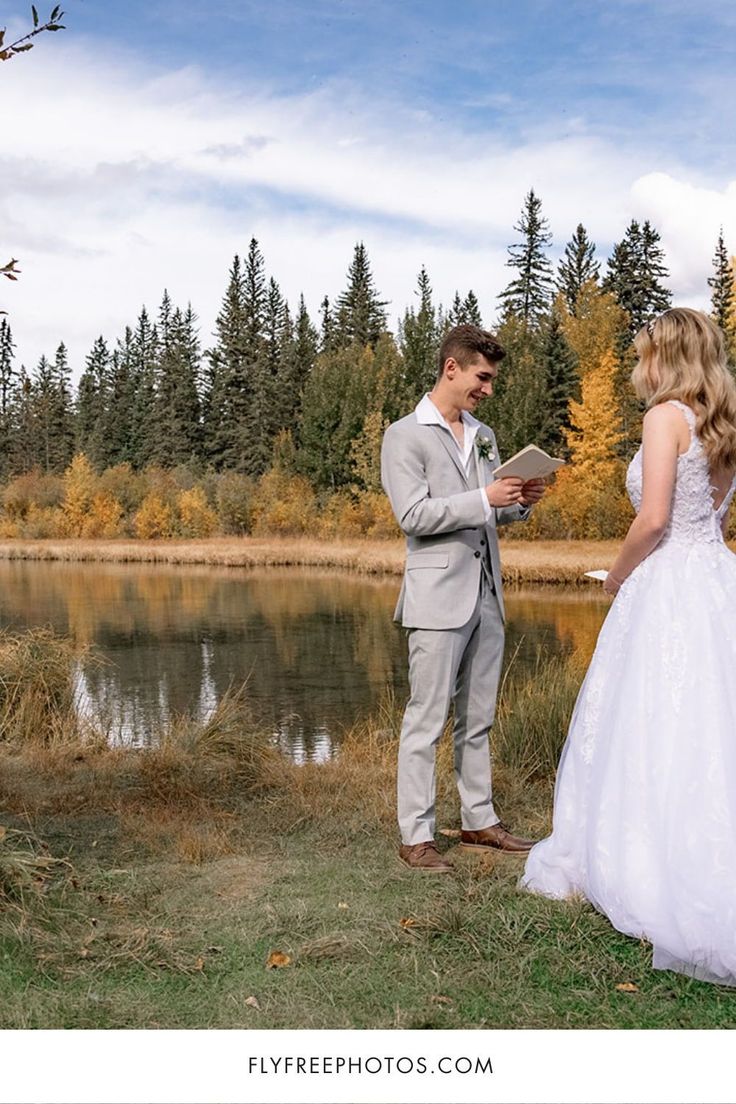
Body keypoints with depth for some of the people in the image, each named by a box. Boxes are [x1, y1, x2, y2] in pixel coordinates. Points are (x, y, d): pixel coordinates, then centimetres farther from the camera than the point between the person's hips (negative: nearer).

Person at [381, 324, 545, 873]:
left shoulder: (484, 436, 17)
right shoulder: (405, 436, -4)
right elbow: (413, 515, -13)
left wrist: (521, 502, 1)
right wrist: (484, 499, -19)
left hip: (486, 595, 7)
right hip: (438, 596, -7)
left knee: (477, 719, 14)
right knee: (427, 720, -3)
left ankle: (480, 820, 24)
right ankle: (416, 835, 4)